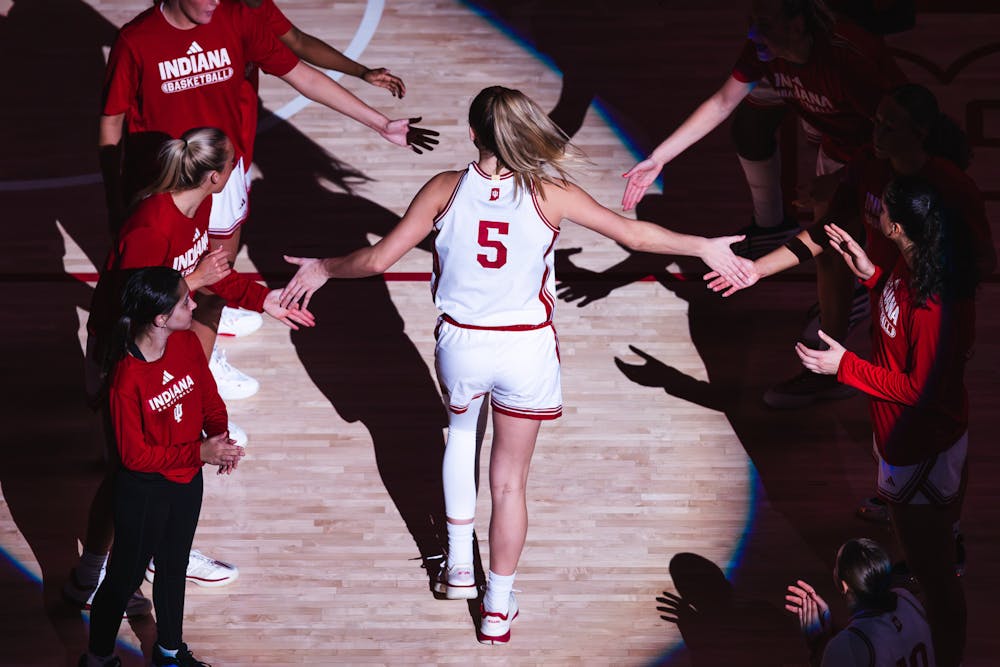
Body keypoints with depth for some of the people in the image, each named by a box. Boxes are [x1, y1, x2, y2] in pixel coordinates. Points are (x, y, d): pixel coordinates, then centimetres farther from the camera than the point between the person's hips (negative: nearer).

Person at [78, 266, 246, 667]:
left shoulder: (187, 343, -11)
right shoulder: (127, 378, -31)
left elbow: (210, 400, 2)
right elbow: (135, 455, -24)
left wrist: (220, 439, -17)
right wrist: (198, 453, -26)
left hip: (187, 482, 7)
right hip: (144, 490, -6)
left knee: (174, 568, 25)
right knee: (126, 576, 13)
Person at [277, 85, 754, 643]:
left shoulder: (446, 190, -12)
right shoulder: (550, 194, -13)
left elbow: (378, 259, -10)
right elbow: (632, 232, -6)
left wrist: (322, 269, 8)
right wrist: (705, 248, 8)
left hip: (462, 343, 1)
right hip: (527, 349, -1)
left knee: (462, 430, 33)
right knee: (510, 480, 12)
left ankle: (459, 563, 35)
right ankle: (498, 607, 21)